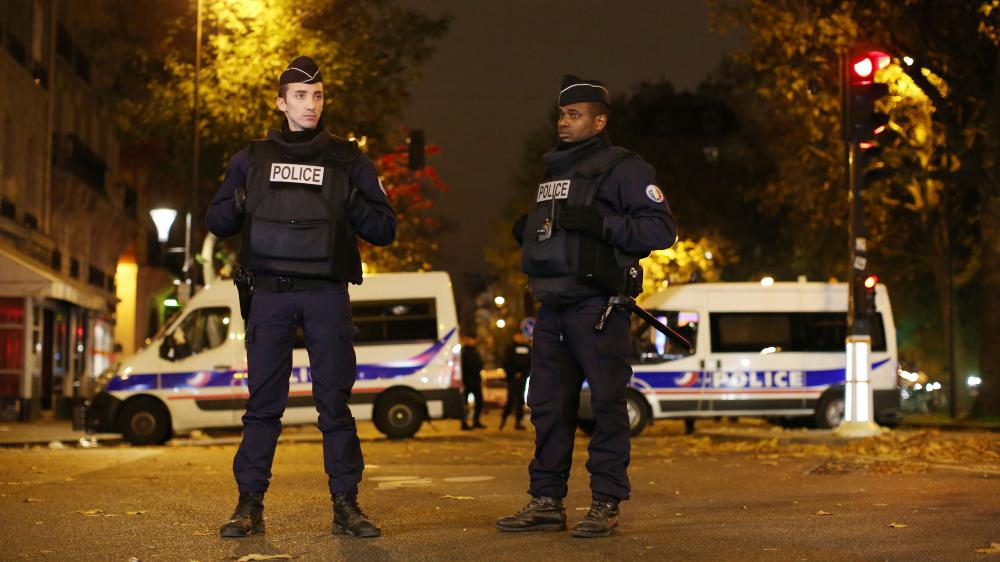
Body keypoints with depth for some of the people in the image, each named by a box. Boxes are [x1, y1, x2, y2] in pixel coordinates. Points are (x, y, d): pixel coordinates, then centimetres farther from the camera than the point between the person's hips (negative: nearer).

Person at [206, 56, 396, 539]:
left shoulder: (347, 160, 11)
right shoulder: (253, 159, 14)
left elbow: (385, 230, 8)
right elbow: (217, 222, 15)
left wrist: (354, 205, -11)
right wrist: (238, 205, -7)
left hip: (327, 294, 0)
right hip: (269, 294, 1)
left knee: (335, 401, -1)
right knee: (263, 401, -1)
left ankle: (345, 504, 4)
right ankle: (250, 504, 3)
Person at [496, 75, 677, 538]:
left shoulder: (623, 169, -3)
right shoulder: (553, 169, 22)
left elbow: (662, 229, -12)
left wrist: (600, 223, -20)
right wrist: (527, 233, 12)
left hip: (597, 307, -8)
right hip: (551, 307, 8)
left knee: (606, 404, -4)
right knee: (548, 406, 9)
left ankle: (607, 504, 2)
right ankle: (547, 502, 16)